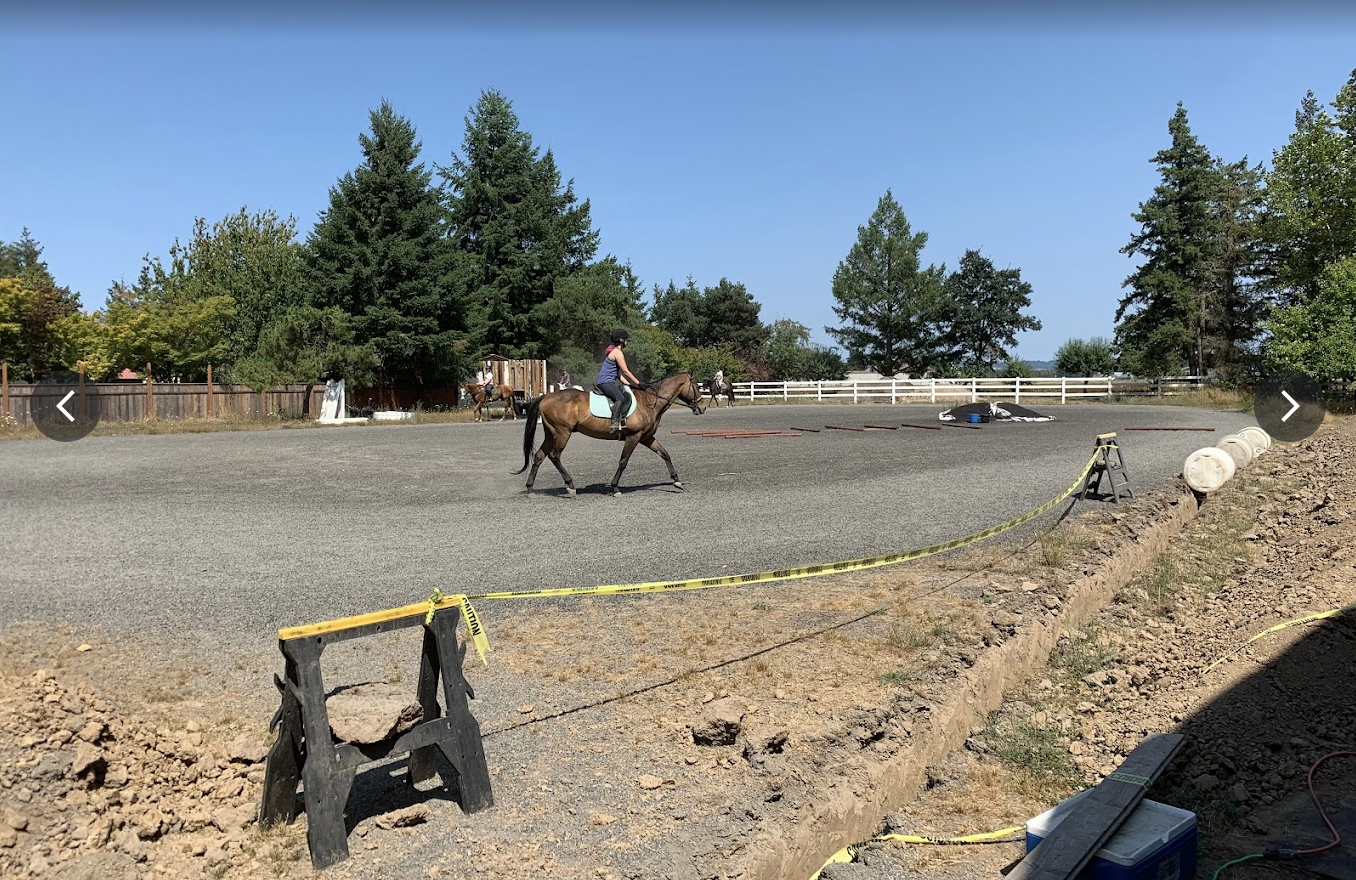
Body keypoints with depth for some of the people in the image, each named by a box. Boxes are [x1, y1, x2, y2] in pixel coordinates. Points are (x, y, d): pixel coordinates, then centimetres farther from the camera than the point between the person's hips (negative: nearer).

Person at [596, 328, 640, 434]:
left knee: (626, 394, 14)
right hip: (606, 381, -11)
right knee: (620, 398, -27)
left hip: (610, 382, 11)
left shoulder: (613, 351, 21)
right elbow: (626, 371, -11)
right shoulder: (617, 352, -10)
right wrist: (638, 383, -5)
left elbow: (618, 372, 22)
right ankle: (615, 424, -36)